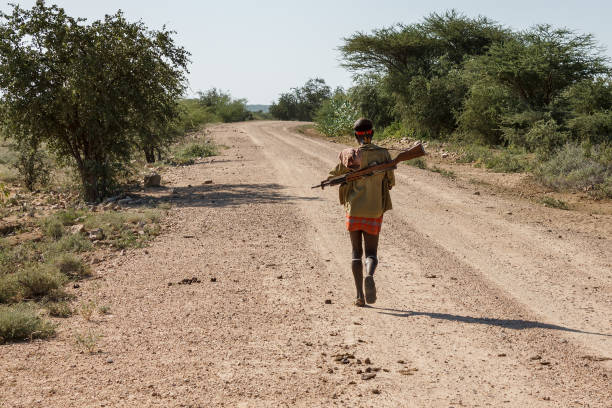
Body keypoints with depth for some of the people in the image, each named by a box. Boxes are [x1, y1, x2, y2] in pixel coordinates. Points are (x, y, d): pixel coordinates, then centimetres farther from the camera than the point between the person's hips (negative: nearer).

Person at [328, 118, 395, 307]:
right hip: (374, 211, 0)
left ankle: (360, 295, 2)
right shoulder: (383, 154, -3)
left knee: (356, 252, 10)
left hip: (354, 210, 0)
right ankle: (369, 276, -27)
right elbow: (390, 182, 3)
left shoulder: (350, 155, -6)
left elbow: (332, 177, 3)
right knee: (371, 253, 7)